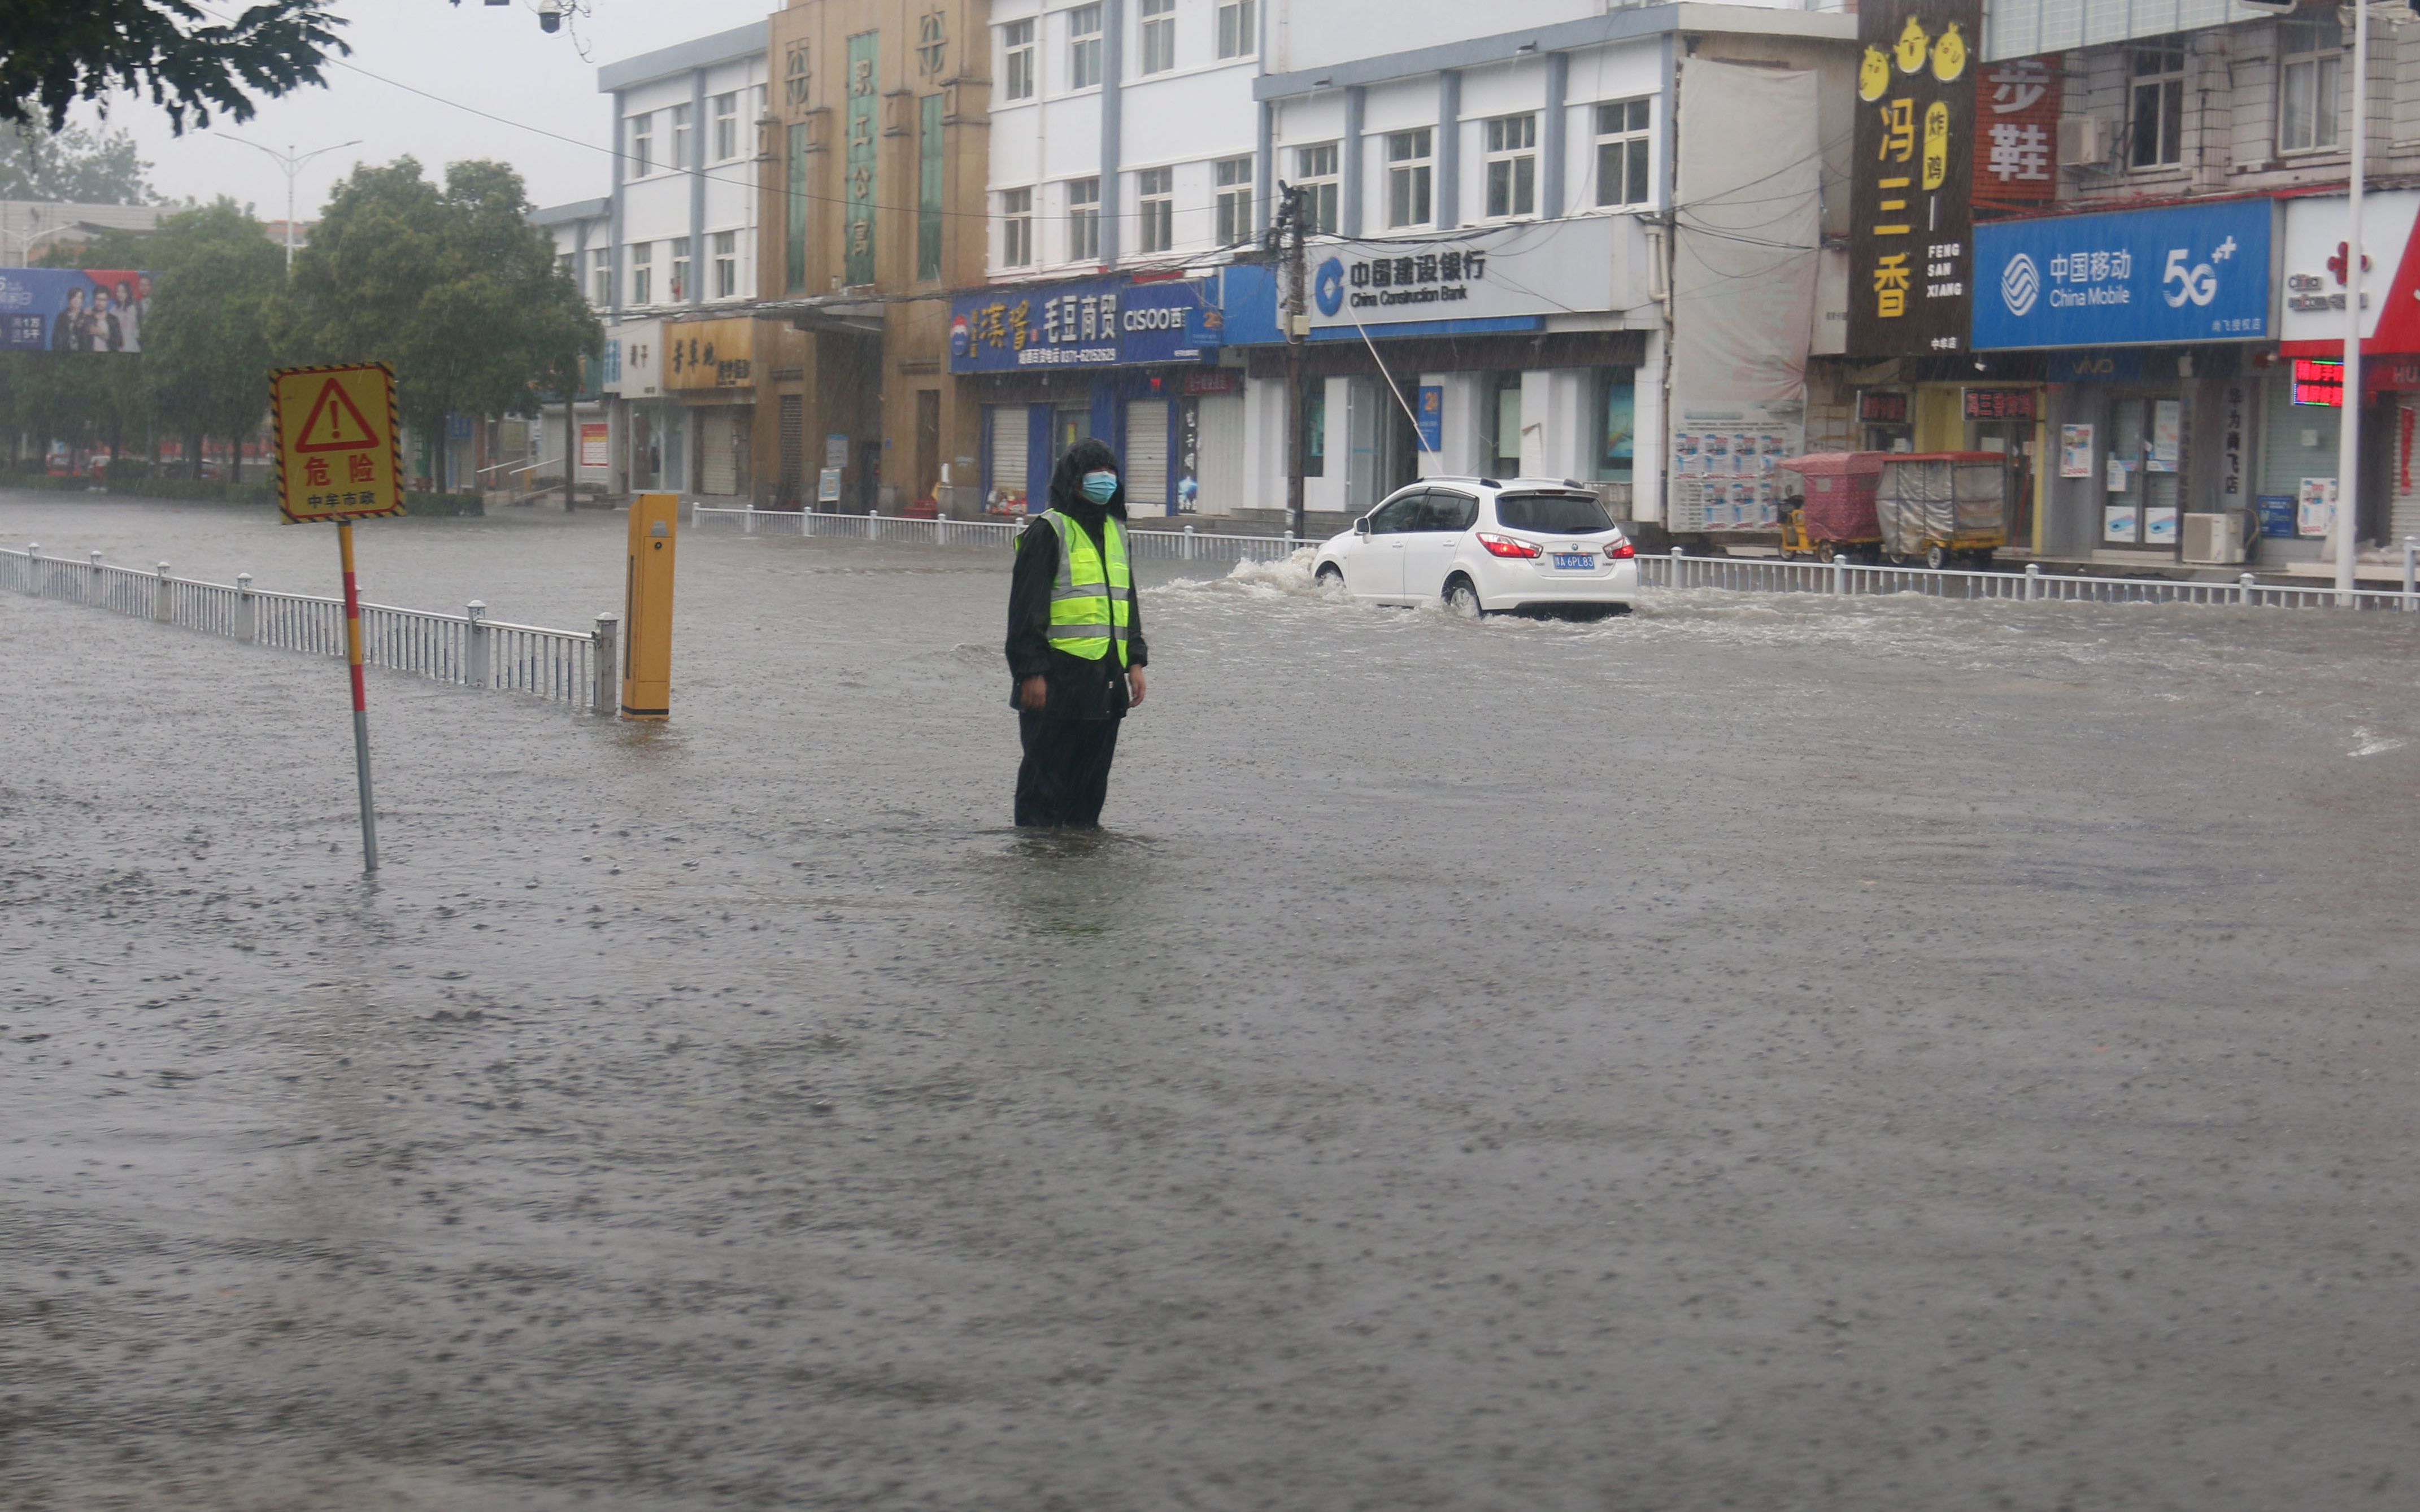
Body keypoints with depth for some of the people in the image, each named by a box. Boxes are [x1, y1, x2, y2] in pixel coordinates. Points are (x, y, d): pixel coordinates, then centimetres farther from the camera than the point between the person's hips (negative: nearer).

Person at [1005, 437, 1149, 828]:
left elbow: (1128, 601, 24)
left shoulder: (1115, 531, 18)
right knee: (1047, 776, -2)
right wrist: (1031, 673, -16)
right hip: (1060, 675, -7)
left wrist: (1135, 660, 15)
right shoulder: (1047, 531, -7)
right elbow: (1026, 608, -10)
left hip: (1104, 677, 7)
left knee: (1092, 777, 11)